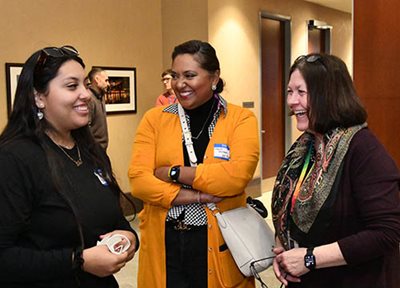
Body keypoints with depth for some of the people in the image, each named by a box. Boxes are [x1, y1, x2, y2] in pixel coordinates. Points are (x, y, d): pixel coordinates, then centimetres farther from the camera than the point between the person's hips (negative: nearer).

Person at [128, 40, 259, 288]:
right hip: (163, 243, 2)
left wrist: (173, 172, -12)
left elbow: (237, 176, -17)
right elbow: (138, 179, -7)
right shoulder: (155, 118, 3)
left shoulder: (241, 119, -3)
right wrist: (193, 196, -16)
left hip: (219, 244, -1)